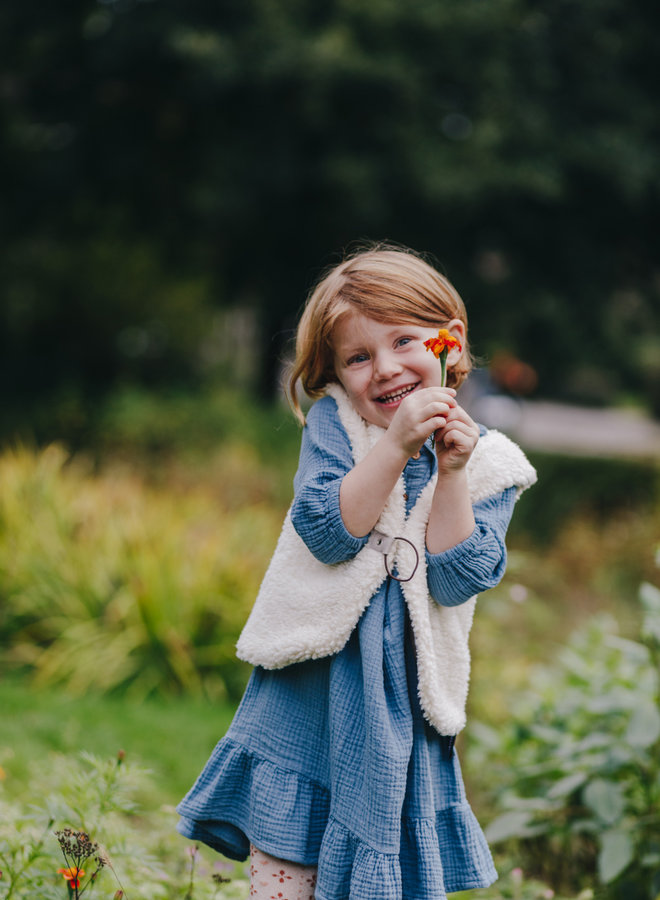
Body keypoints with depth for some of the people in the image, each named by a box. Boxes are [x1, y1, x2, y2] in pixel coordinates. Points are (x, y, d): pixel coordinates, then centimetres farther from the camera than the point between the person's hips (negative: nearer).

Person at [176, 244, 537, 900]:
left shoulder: (487, 464, 1)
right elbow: (328, 531, -16)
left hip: (401, 700, 1)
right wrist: (396, 444, -23)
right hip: (310, 682, -1)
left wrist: (452, 473, -18)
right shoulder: (332, 423, -2)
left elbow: (457, 579, -10)